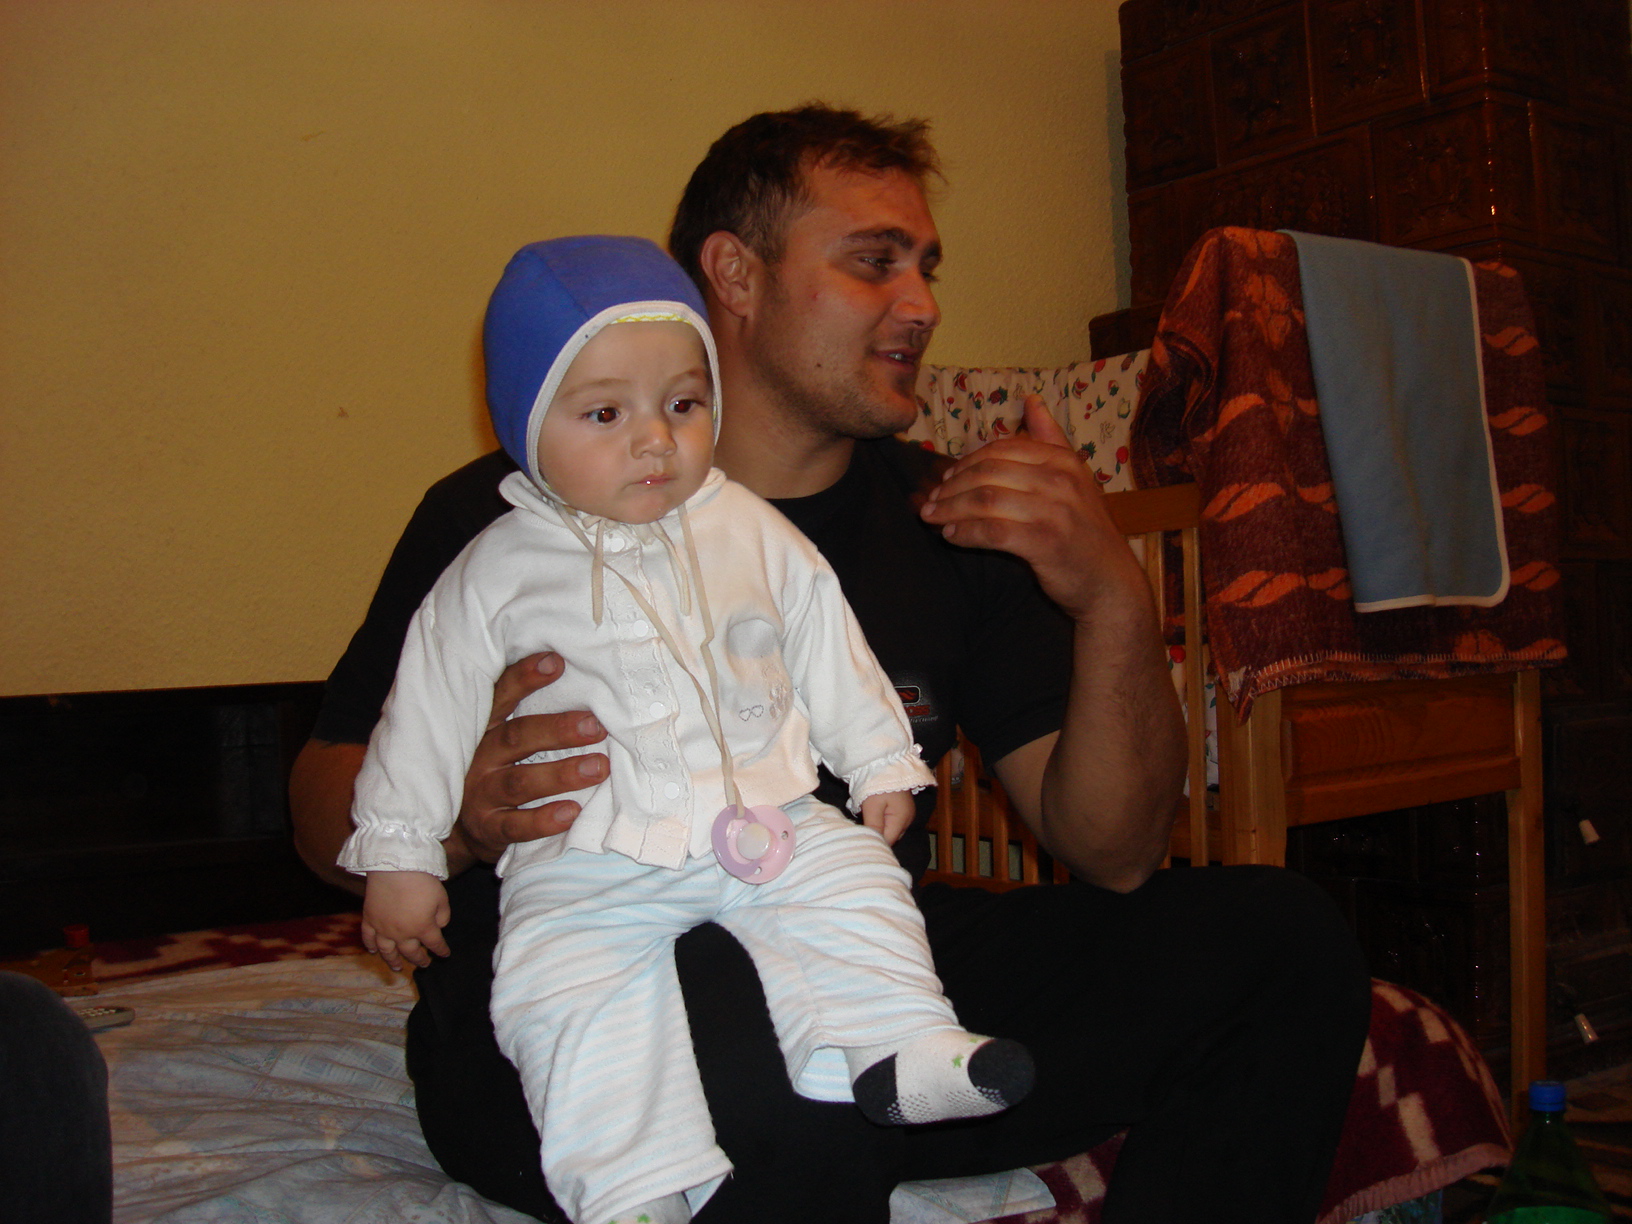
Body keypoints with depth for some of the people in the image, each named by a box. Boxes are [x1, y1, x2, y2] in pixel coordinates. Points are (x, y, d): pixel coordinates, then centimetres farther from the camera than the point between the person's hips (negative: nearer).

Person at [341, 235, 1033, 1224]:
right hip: (589, 858, -2)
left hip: (772, 819, 3)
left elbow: (830, 651, 16)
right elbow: (431, 713, 6)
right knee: (569, 986, -22)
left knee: (851, 887, -17)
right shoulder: (499, 571, 0)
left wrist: (881, 763, 15)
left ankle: (902, 1055, -10)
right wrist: (401, 855, 8)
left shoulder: (754, 534, 6)